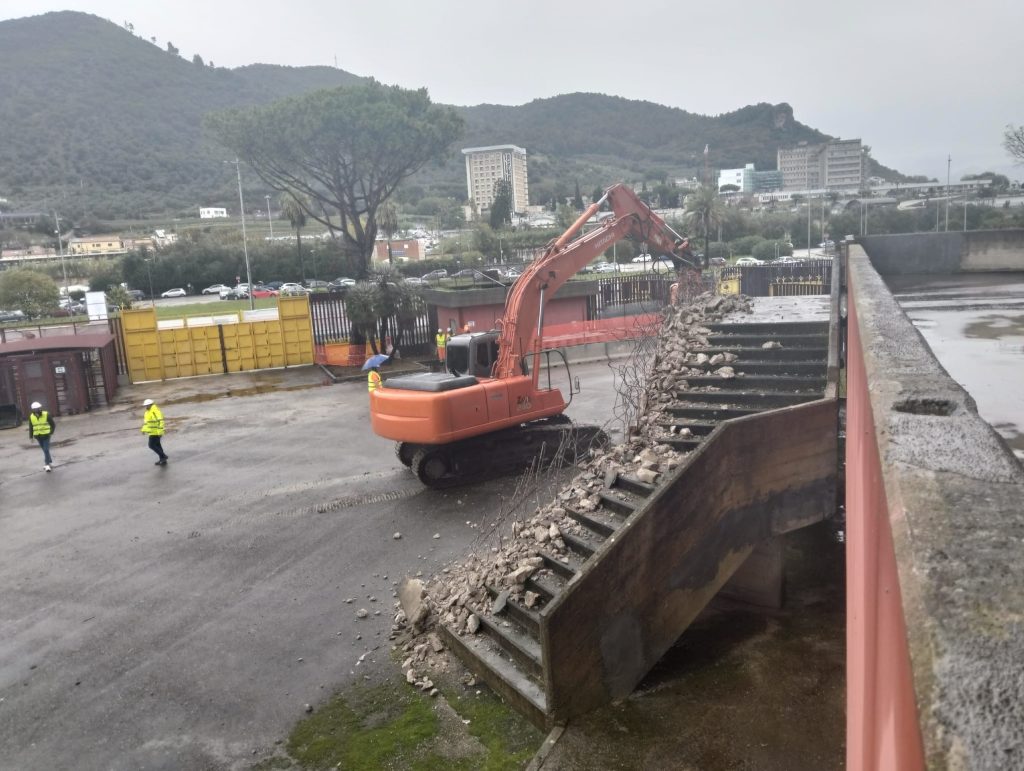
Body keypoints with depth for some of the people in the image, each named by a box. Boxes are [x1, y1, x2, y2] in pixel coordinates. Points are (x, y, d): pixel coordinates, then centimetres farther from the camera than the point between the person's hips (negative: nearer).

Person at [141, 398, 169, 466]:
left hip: (156, 432, -10)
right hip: (152, 432, 10)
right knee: (157, 445, 12)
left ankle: (163, 456, -4)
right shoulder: (148, 411, 15)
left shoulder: (155, 411, -18)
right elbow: (145, 421, 25)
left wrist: (160, 431, -28)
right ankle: (162, 460, 16)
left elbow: (160, 421, -24)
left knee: (152, 445, -11)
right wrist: (144, 429, 21)